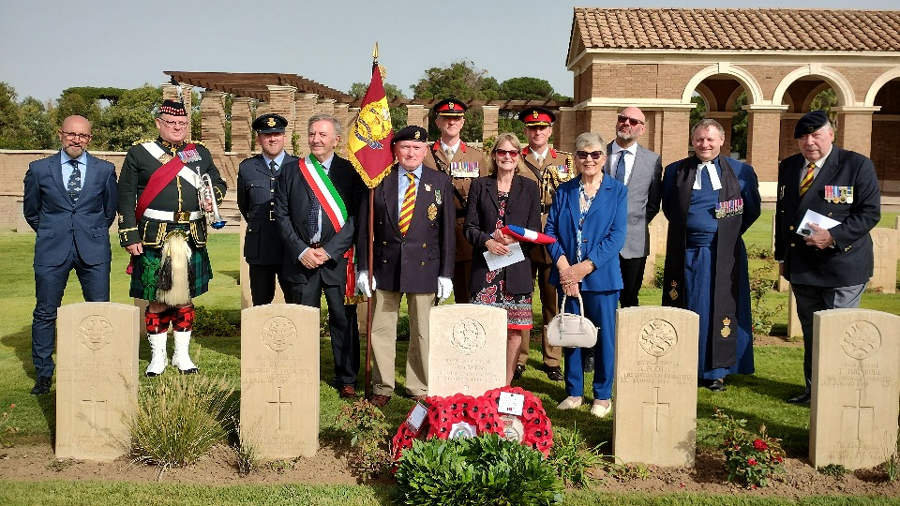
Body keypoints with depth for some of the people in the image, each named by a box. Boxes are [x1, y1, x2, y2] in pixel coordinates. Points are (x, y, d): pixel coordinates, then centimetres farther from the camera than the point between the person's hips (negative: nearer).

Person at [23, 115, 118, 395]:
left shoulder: (105, 170, 5)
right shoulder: (39, 169, 5)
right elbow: (31, 210, 16)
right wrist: (51, 234, 14)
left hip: (93, 250, 0)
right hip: (52, 251, 0)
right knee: (45, 313, 5)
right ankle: (43, 374, 19)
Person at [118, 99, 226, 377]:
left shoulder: (201, 153, 11)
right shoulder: (138, 152, 2)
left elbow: (218, 183, 19)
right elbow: (126, 196, 0)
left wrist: (212, 197, -5)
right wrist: (129, 236, -6)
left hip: (192, 238, 3)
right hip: (153, 238, -3)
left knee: (185, 298, 10)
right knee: (156, 300, 4)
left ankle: (182, 354, 23)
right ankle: (158, 356, 19)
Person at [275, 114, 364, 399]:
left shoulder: (349, 171, 2)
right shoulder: (291, 170, 8)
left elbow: (356, 217, -3)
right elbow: (282, 215, 5)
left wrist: (329, 250, -11)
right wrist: (301, 250, -6)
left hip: (338, 257, -1)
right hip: (301, 257, 2)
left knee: (344, 318, 3)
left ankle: (346, 380, 16)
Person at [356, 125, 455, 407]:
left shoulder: (441, 182, 4)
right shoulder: (378, 181, 3)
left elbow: (448, 231, 3)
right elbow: (364, 227, 4)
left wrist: (446, 273, -1)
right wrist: (363, 268, -1)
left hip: (424, 267, 0)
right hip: (385, 265, 1)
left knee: (423, 331, 7)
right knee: (382, 329, 7)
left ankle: (419, 388, 23)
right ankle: (382, 388, 21)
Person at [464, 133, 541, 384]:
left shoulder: (529, 187, 10)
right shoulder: (479, 185, 10)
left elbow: (535, 230, 6)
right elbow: (469, 226, 5)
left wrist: (513, 239, -13)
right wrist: (487, 241, -14)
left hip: (517, 268, 1)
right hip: (485, 267, 0)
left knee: (514, 330, 1)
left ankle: (506, 384, 13)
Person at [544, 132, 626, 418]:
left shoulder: (617, 191, 0)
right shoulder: (564, 191, 8)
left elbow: (616, 236, -8)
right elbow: (550, 230, 2)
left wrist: (585, 267, -15)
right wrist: (563, 267, -13)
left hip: (601, 275, -3)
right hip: (567, 275, 3)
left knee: (604, 335, 4)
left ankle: (603, 396, 18)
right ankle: (574, 392, 23)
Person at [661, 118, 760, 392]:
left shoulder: (741, 172, 2)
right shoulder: (675, 171, 5)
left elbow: (752, 210, 7)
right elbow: (668, 208, 13)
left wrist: (729, 233, 1)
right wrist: (687, 228, 5)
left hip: (723, 256, -1)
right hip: (685, 254, 1)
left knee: (720, 310, 4)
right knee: (685, 310, 5)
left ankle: (715, 371, 15)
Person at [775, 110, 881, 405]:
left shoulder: (857, 165, -5)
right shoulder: (787, 168, 11)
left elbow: (870, 212, -10)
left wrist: (833, 236, -21)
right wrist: (782, 256, 13)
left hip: (842, 267, -5)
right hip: (801, 267, 6)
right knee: (810, 333, 13)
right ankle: (814, 390, 23)